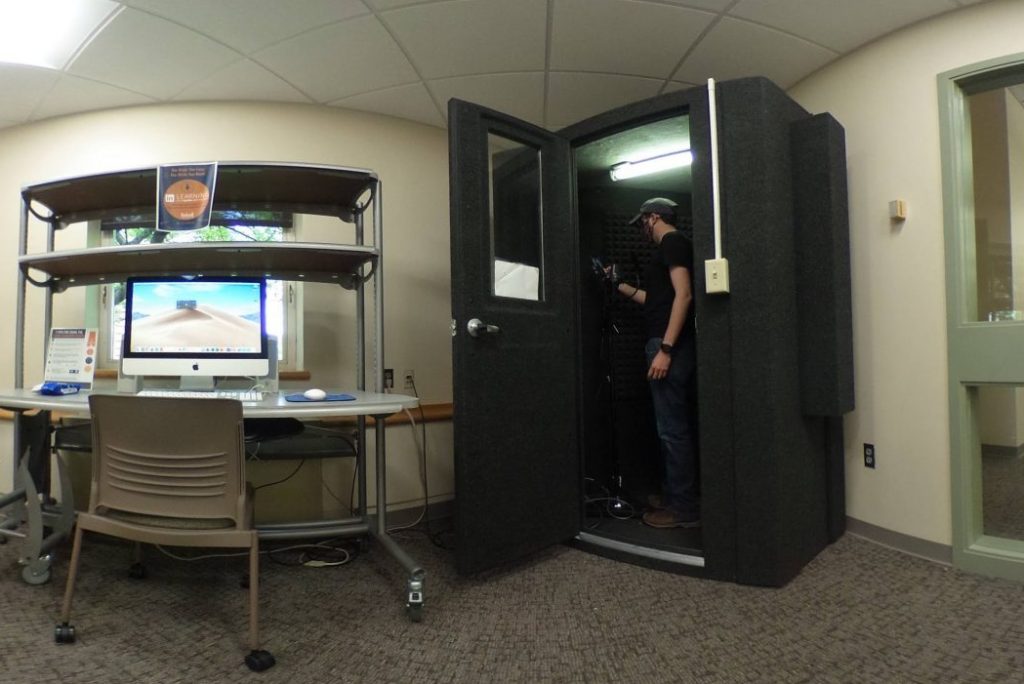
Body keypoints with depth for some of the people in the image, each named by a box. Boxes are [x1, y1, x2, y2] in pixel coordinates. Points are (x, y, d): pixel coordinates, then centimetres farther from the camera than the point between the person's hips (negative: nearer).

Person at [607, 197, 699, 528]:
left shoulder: (673, 242, -8)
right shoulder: (669, 247, 23)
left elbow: (683, 295, -19)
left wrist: (665, 349, -25)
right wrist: (619, 284, 31)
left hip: (670, 346, -11)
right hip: (670, 346, 11)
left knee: (672, 428, -7)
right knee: (675, 425, 15)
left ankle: (684, 508, -1)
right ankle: (675, 494, 26)